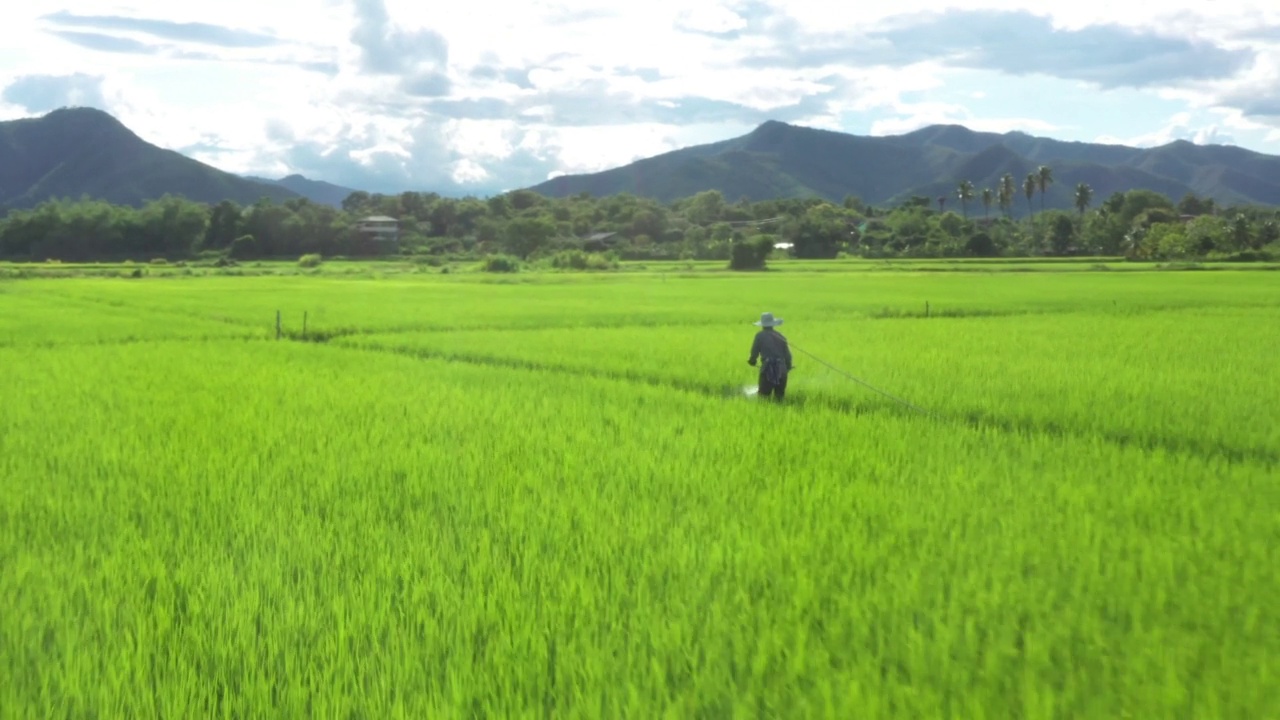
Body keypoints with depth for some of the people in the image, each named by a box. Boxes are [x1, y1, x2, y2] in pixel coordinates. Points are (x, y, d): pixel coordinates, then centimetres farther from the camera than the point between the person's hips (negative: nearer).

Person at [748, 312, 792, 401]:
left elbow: (754, 351, 4)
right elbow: (788, 354, 12)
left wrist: (752, 360, 25)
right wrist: (788, 367, 26)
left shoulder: (760, 336, 2)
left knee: (763, 395, 1)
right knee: (779, 397, 12)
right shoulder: (780, 336, 13)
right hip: (782, 369, 4)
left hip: (768, 370, -4)